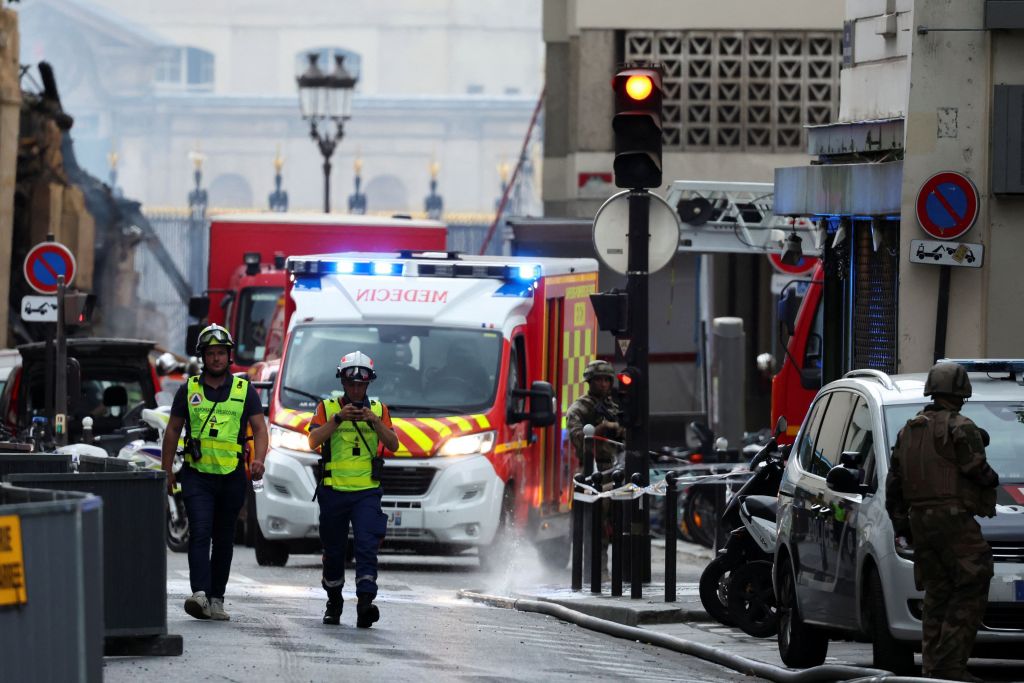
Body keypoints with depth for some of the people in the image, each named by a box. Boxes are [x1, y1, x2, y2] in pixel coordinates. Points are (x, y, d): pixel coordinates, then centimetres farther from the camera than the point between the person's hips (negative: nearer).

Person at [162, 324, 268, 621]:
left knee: (224, 539, 9)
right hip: (197, 476, -2)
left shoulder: (244, 390, 6)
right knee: (200, 533, -17)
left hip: (232, 477, 2)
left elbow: (259, 428, 1)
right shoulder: (188, 390, 7)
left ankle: (216, 599, 17)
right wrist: (167, 470, 6)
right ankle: (200, 594, -28)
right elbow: (173, 430, 11)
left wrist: (259, 460, -18)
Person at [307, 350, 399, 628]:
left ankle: (365, 603, -26)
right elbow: (314, 440, -8)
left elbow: (393, 445, -1)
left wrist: (375, 422, -16)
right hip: (333, 490, 1)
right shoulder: (327, 407, 6)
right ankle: (334, 603, 28)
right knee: (333, 551, 10)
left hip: (367, 492, -1)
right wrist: (338, 419, -19)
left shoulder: (379, 410, 10)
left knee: (367, 547, -16)